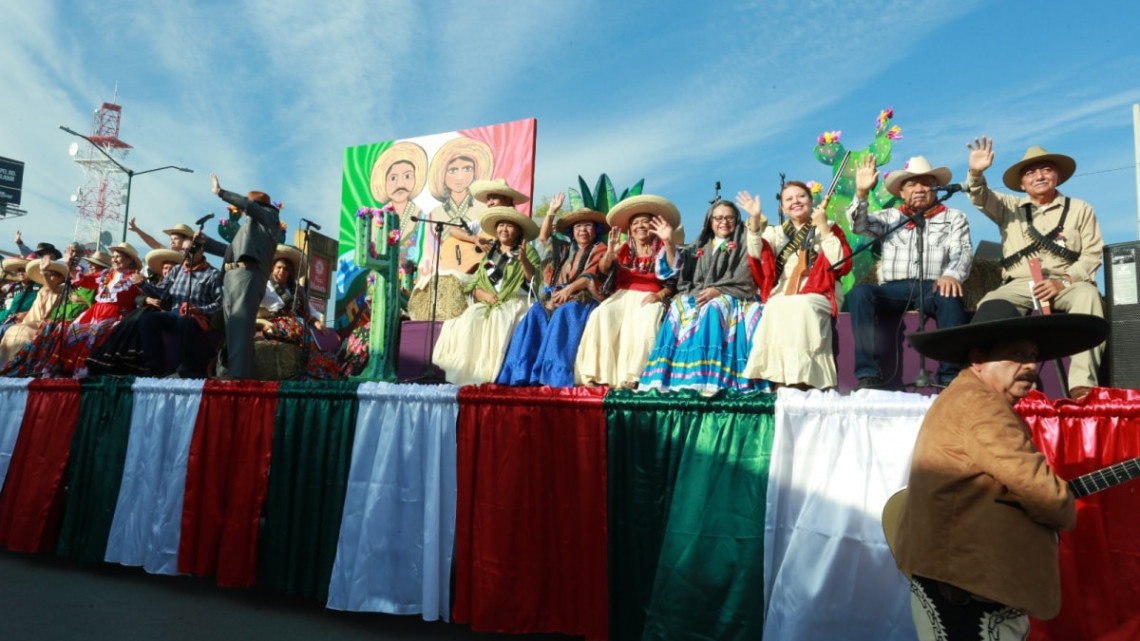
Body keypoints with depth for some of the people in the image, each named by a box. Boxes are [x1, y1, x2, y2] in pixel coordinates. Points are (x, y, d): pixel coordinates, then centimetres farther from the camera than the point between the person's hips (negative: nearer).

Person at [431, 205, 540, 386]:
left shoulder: (528, 251, 12)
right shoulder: (489, 254, 24)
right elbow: (473, 286, 16)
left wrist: (523, 260, -17)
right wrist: (485, 295, -6)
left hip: (515, 304, -4)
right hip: (487, 304, 4)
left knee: (499, 322, -35)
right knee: (468, 323, -26)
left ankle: (492, 374, -33)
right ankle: (468, 373, -26)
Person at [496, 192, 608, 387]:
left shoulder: (599, 250, 9)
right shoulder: (564, 248, 27)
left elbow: (591, 276, -6)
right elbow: (543, 238, 18)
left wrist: (570, 288, -23)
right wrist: (552, 211, 11)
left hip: (582, 299, -5)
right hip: (554, 298, 5)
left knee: (562, 315, -36)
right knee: (535, 315, -24)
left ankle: (554, 374, -43)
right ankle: (522, 373, -34)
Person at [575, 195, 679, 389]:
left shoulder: (662, 250, 6)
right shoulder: (624, 249, 12)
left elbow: (673, 282, 4)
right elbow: (602, 273, 0)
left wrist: (659, 295, -16)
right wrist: (609, 253, -19)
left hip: (649, 298, -2)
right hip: (622, 295, 2)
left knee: (644, 323, -35)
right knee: (600, 317, -27)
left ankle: (633, 376, -36)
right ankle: (600, 373, -29)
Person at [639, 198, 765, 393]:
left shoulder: (743, 245, 11)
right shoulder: (701, 247, 23)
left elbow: (744, 278, -3)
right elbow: (677, 268, 11)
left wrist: (717, 290, -19)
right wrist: (669, 242, -3)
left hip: (730, 297, -4)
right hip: (698, 295, 4)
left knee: (713, 308, -37)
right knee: (677, 309, -27)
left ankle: (711, 379, -45)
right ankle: (664, 376, -34)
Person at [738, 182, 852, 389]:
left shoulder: (828, 228, 12)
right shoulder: (777, 232, 20)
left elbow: (838, 262, -5)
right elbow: (756, 253, 0)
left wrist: (823, 226, -7)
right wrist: (755, 219, -11)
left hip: (820, 294, -2)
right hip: (784, 293, 2)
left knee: (800, 305, -35)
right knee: (775, 306, -32)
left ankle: (800, 379, -36)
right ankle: (779, 379, -35)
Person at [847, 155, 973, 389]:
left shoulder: (954, 217, 20)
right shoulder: (890, 217, 24)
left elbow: (963, 252, 3)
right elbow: (859, 225, 6)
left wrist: (952, 274, -20)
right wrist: (861, 193, -11)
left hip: (931, 288, -1)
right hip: (893, 289, 1)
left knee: (951, 296, -36)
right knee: (860, 292, -31)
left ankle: (950, 377, -31)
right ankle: (868, 374, -34)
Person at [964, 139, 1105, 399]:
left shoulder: (1080, 209, 14)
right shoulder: (1009, 207, 19)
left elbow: (1093, 254, 5)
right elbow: (980, 198, 2)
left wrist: (1063, 281, -13)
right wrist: (976, 172, -20)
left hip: (1067, 284, -1)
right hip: (1020, 285, 1)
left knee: (1088, 295, -35)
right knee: (989, 306, -31)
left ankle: (1082, 383, -39)